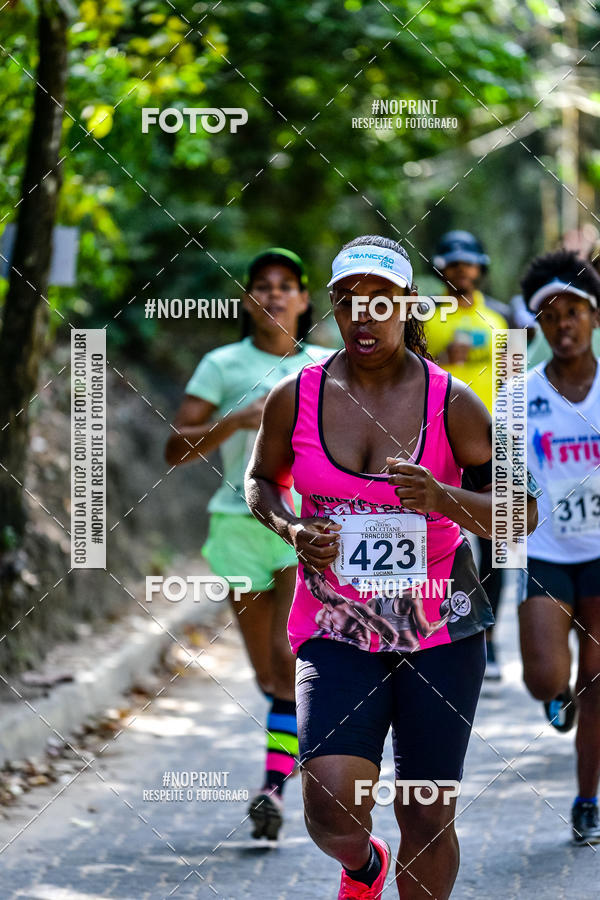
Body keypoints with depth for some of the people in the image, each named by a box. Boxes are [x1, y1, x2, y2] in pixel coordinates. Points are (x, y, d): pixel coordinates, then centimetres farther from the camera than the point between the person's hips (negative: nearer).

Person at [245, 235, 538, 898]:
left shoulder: (451, 402, -5)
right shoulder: (295, 397, -2)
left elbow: (521, 513, -2)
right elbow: (261, 482, 16)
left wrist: (442, 499, -21)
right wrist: (293, 530, -6)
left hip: (440, 630, 0)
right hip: (336, 631, 0)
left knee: (428, 818, 4)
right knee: (331, 810, -16)